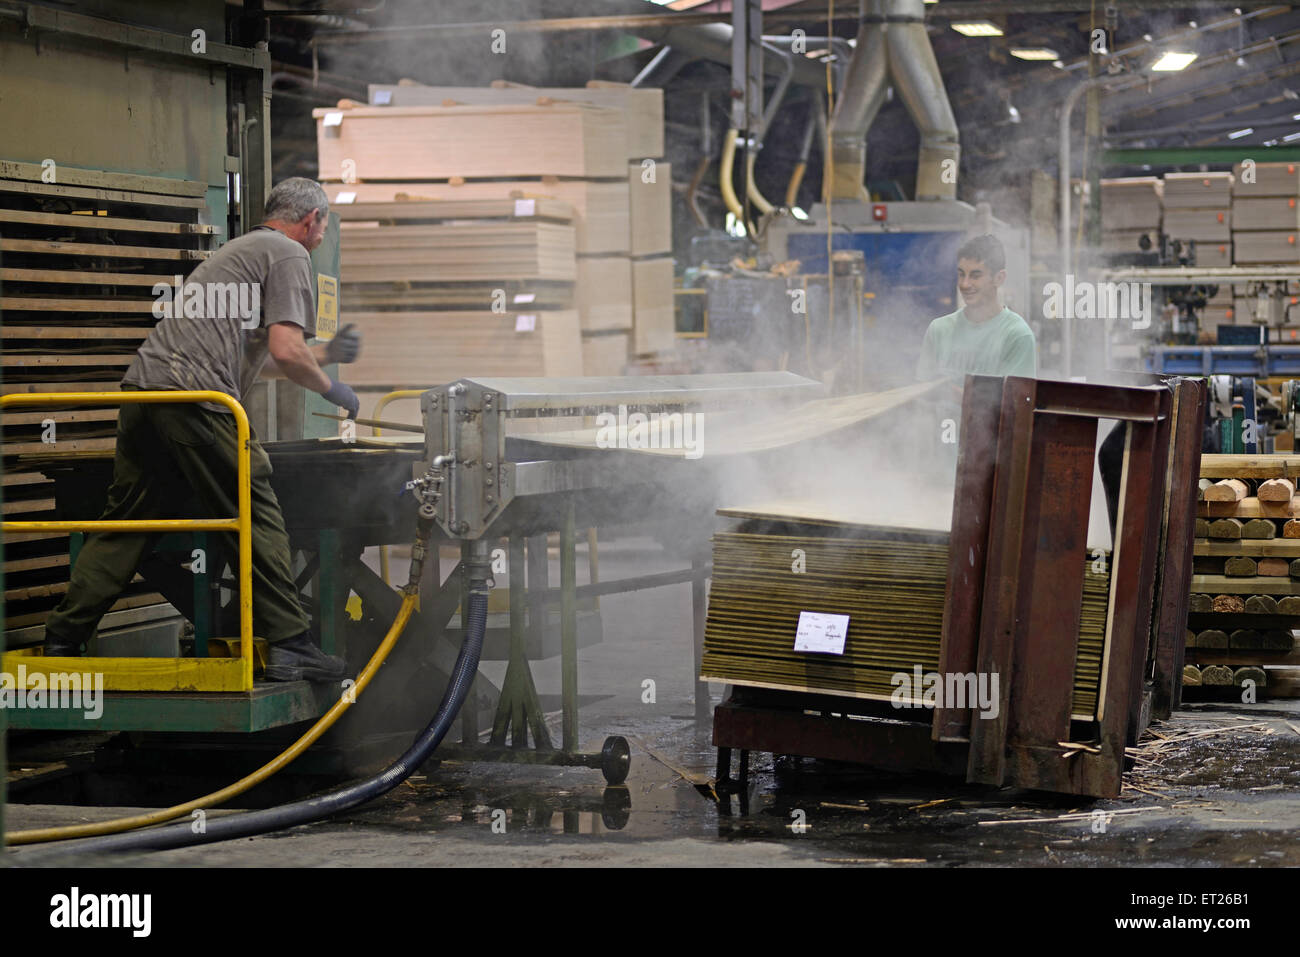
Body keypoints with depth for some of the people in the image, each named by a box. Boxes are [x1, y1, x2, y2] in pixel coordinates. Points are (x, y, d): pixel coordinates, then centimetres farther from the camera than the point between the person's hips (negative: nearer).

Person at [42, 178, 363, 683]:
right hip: (195, 396, -9)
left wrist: (327, 353, 51)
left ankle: (63, 638, 11)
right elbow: (285, 352, -9)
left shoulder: (240, 249, 32)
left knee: (128, 521, 13)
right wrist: (331, 389, 8)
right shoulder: (289, 254, 3)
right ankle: (290, 645, 0)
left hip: (143, 383, 9)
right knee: (255, 520, -1)